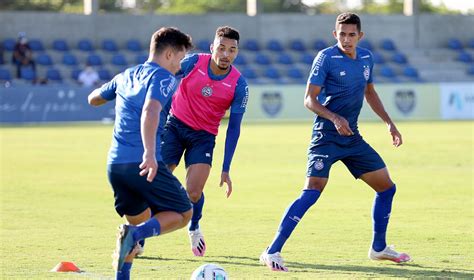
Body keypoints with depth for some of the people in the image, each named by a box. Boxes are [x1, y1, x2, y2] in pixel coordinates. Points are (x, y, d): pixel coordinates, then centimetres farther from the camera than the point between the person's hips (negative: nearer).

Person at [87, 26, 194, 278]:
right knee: (183, 213, 5)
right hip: (144, 163, -7)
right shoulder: (164, 78, -4)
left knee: (139, 219, 23)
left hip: (115, 163, 7)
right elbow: (150, 111, -24)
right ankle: (134, 235, -20)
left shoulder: (126, 76, 18)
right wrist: (150, 153, -34)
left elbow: (93, 99, 33)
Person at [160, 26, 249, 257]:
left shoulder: (239, 85, -13)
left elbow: (233, 128, -7)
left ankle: (194, 229, 20)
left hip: (203, 135, 0)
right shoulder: (193, 62, -15)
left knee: (193, 192, -13)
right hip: (175, 124, 0)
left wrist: (226, 169, -9)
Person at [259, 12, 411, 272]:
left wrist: (389, 123, 20)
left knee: (386, 187, 11)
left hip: (352, 137, 7)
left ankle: (379, 248, 29)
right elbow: (309, 99, -12)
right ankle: (272, 252, -19)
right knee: (312, 192, -20)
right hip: (326, 136, -7)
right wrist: (334, 118, -27)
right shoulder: (326, 57, -11)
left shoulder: (366, 58, 8)